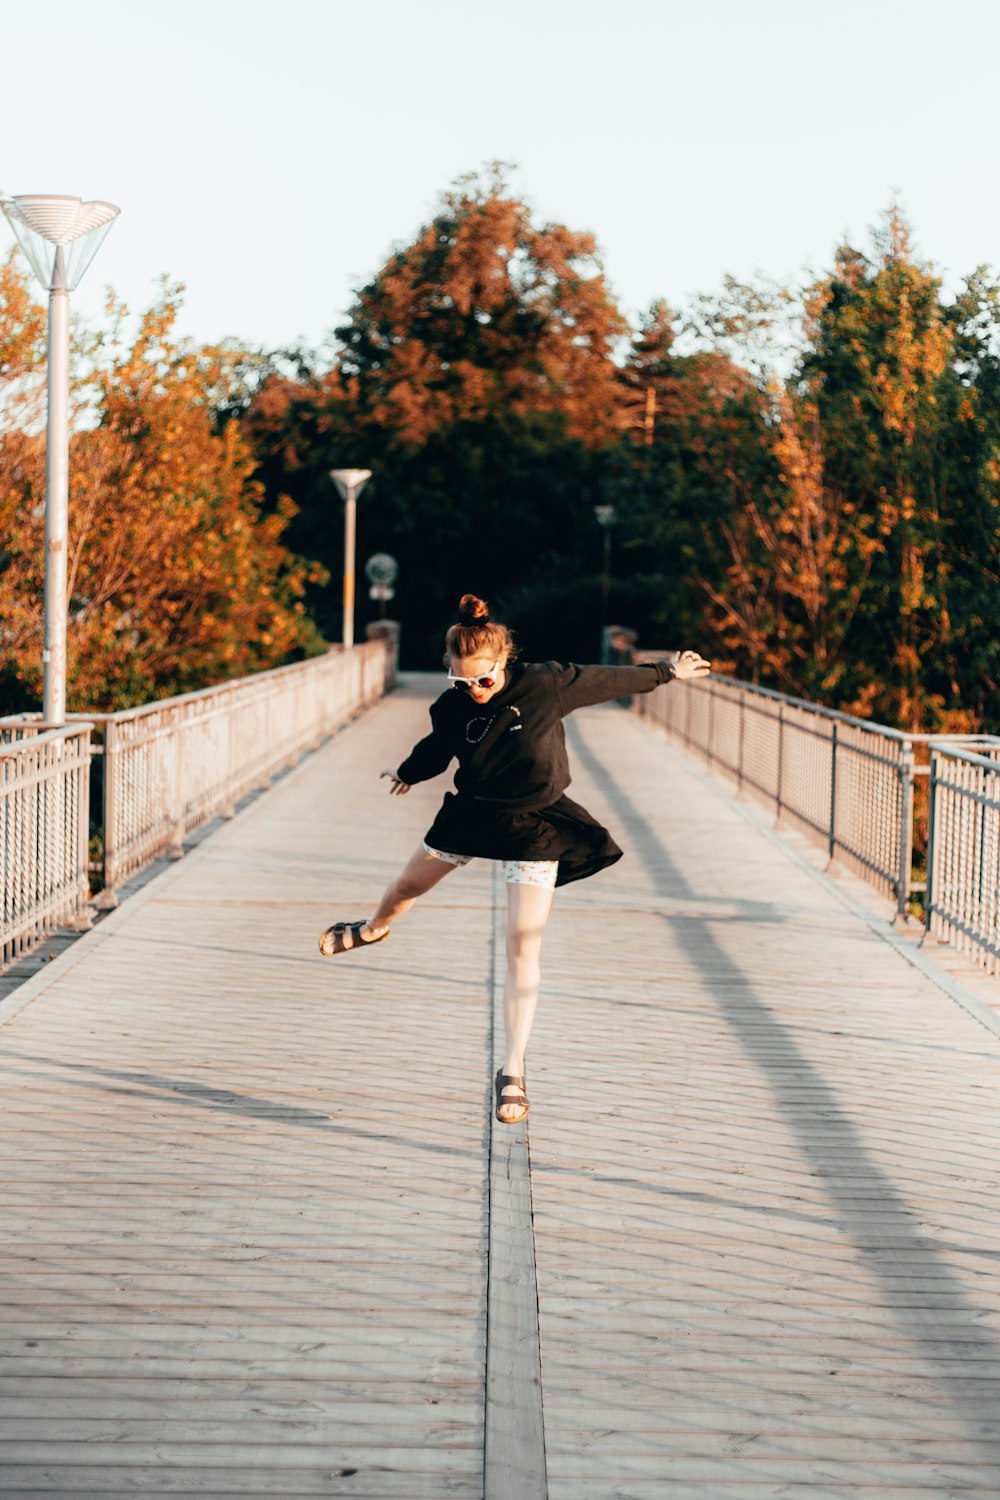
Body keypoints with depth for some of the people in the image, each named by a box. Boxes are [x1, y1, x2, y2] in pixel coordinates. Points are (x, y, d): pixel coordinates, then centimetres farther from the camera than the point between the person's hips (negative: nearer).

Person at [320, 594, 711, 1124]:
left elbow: (611, 680, -8)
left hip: (534, 826, -3)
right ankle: (375, 928, 63)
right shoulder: (453, 706, -14)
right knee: (409, 885, 23)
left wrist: (668, 671, 3)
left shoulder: (546, 684, -23)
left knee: (522, 946, -9)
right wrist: (407, 775, 26)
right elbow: (436, 749, 8)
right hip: (471, 813, 3)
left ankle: (513, 1072, -3)